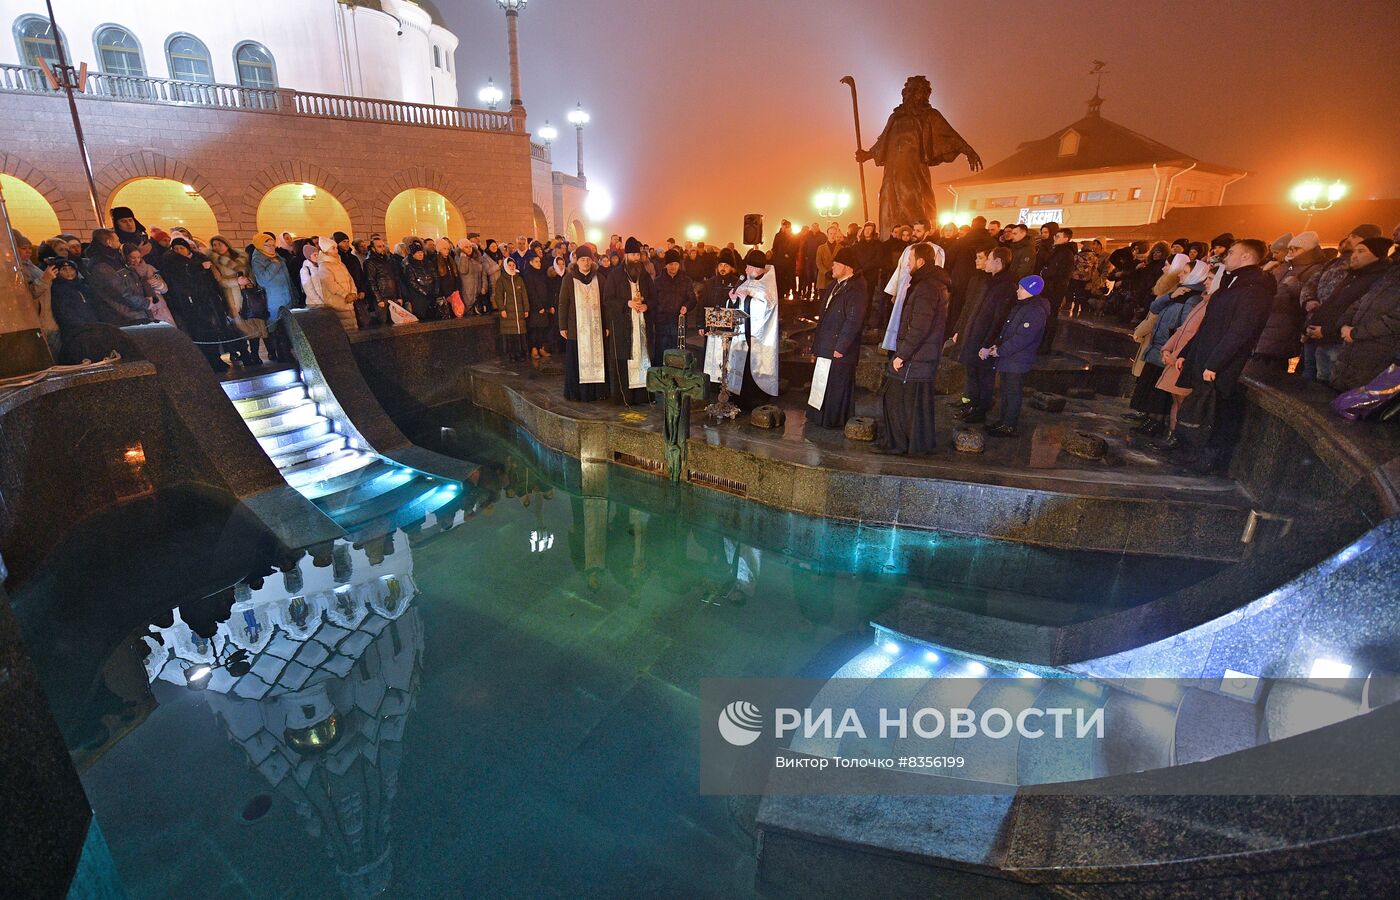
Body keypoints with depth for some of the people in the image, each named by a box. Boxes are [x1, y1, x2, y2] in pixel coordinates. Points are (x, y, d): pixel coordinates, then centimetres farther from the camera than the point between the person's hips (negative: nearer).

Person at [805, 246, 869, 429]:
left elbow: (853, 322, -19)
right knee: (823, 384, 15)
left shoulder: (855, 290, -13)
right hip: (826, 348, 9)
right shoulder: (833, 287, 16)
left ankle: (835, 420, 12)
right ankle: (820, 417, 26)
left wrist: (840, 347, -20)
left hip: (840, 351, -9)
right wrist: (817, 346, 17)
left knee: (837, 385, 0)